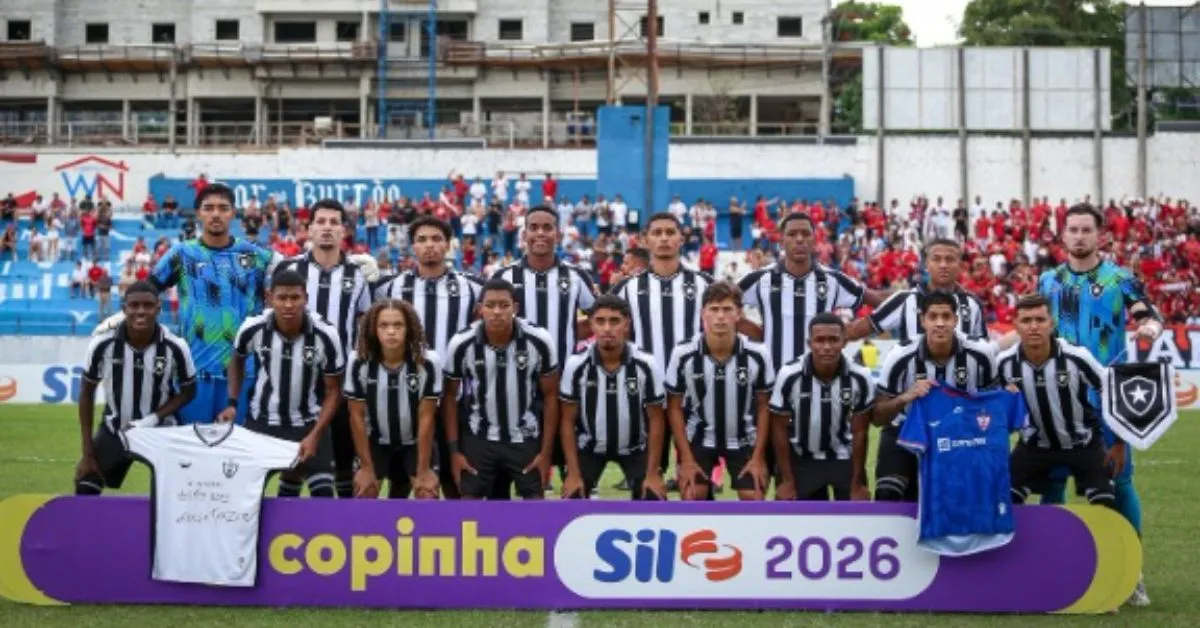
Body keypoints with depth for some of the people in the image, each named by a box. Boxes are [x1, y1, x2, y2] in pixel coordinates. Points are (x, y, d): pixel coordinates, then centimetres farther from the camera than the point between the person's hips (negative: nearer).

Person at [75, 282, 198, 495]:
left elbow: (188, 391, -4)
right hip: (114, 430, 1)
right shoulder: (103, 344, -19)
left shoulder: (175, 347, -21)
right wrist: (88, 452, -6)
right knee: (85, 494, -3)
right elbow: (87, 393, -5)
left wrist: (155, 417, -20)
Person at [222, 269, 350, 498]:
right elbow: (237, 360, 9)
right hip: (261, 421, 1)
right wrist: (232, 403, -1)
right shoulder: (252, 329, -16)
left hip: (307, 423, -1)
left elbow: (333, 390, -9)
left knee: (324, 494, -8)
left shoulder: (325, 336, -21)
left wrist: (315, 435, -18)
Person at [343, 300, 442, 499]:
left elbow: (426, 418, -19)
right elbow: (357, 416, -12)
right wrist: (366, 466, -10)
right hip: (377, 442, 1)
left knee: (428, 498, -13)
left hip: (417, 442, -1)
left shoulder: (429, 362, -26)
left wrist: (423, 470, -15)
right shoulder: (358, 362, -22)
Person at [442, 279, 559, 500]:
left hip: (526, 437, 0)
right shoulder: (462, 344, -17)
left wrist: (546, 451, -7)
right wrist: (454, 450, -5)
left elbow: (550, 395, -7)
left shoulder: (539, 341, -18)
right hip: (479, 437, 0)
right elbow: (450, 396, -3)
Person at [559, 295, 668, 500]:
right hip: (589, 447, 0)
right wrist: (573, 473, -12)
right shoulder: (576, 365, -21)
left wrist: (652, 473, -12)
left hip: (635, 448, 0)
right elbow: (568, 421, -9)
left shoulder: (646, 365, -22)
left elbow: (656, 420, -11)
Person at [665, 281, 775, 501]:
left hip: (744, 440, 1)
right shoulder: (683, 355, -20)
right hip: (699, 438, 0)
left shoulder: (758, 355, -19)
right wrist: (686, 458, -10)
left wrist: (759, 456, -7)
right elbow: (674, 407, -7)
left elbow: (764, 406, -5)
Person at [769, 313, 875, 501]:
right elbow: (780, 429, -11)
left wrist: (857, 484, -7)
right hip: (803, 458, -1)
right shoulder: (789, 376, -24)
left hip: (845, 458, 1)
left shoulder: (860, 378, -21)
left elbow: (859, 432, -10)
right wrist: (788, 480, -10)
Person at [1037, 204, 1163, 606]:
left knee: (1119, 478, 0)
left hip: (1108, 395, -2)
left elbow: (1148, 315, -6)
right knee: (1053, 477, 4)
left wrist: (1150, 327, -28)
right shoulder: (1048, 281, 10)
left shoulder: (1120, 279, 1)